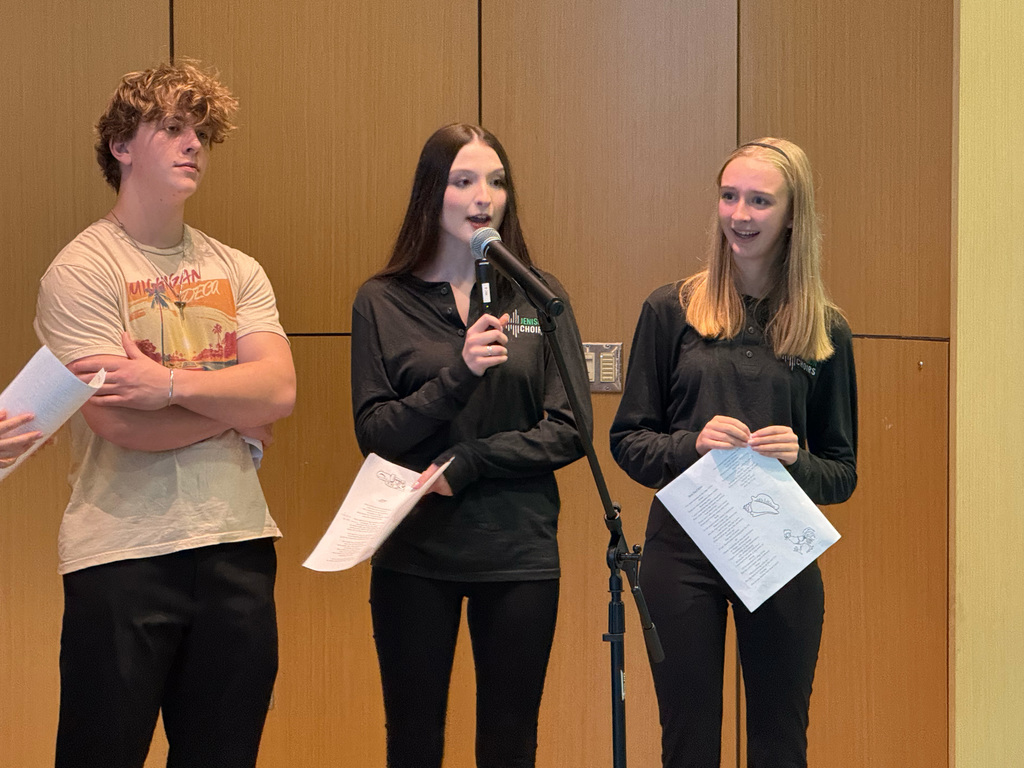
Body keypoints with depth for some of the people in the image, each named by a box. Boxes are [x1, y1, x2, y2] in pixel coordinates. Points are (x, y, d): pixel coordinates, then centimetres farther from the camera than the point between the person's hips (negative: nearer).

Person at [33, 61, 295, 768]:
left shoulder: (237, 271, 12)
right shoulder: (82, 270, -5)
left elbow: (280, 390, -3)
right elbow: (120, 422, -16)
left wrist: (172, 382, -17)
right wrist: (237, 411, -3)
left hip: (238, 544, 5)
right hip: (123, 553, -5)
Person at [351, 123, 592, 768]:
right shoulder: (382, 302, 2)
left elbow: (570, 430, -2)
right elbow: (373, 432, -4)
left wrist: (466, 464, -13)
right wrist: (458, 375, -19)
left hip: (519, 551, 1)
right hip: (414, 552, 0)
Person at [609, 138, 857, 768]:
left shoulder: (825, 331, 4)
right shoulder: (672, 310, 1)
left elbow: (843, 472, 7)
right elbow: (628, 440, 2)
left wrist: (797, 461, -14)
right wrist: (692, 444, -17)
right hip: (682, 554, -1)